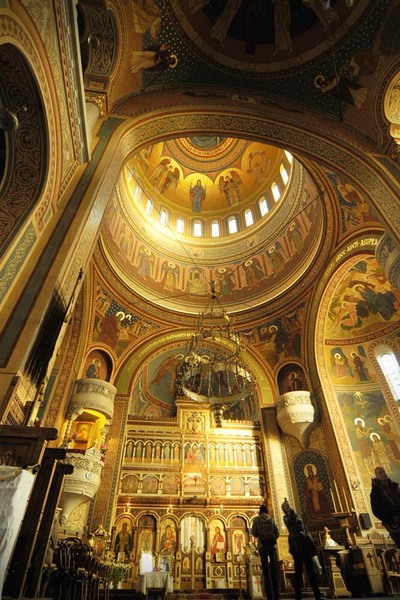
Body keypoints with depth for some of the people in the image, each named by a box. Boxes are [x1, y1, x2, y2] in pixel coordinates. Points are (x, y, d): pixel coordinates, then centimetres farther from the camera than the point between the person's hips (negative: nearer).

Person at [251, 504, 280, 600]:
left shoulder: (256, 519, 1)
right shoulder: (271, 519, 5)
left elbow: (254, 533, -4)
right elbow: (277, 533, 2)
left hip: (262, 546, -1)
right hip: (272, 545, 2)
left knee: (266, 571, 1)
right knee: (274, 570, 7)